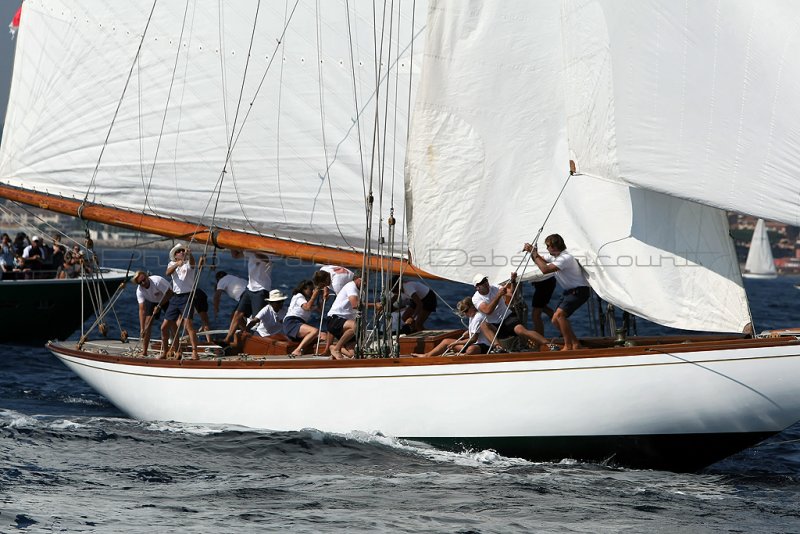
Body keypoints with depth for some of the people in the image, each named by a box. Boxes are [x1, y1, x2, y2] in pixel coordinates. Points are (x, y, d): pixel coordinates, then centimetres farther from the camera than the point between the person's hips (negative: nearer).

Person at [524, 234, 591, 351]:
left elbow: (545, 269, -32)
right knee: (555, 320, 6)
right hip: (569, 291, 10)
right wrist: (532, 251, 0)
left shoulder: (565, 258, -25)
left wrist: (534, 253, -22)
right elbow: (540, 259, 21)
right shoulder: (553, 256, 4)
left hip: (580, 291, -10)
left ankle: (568, 346, -17)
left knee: (559, 314, -25)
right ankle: (575, 344, 15)